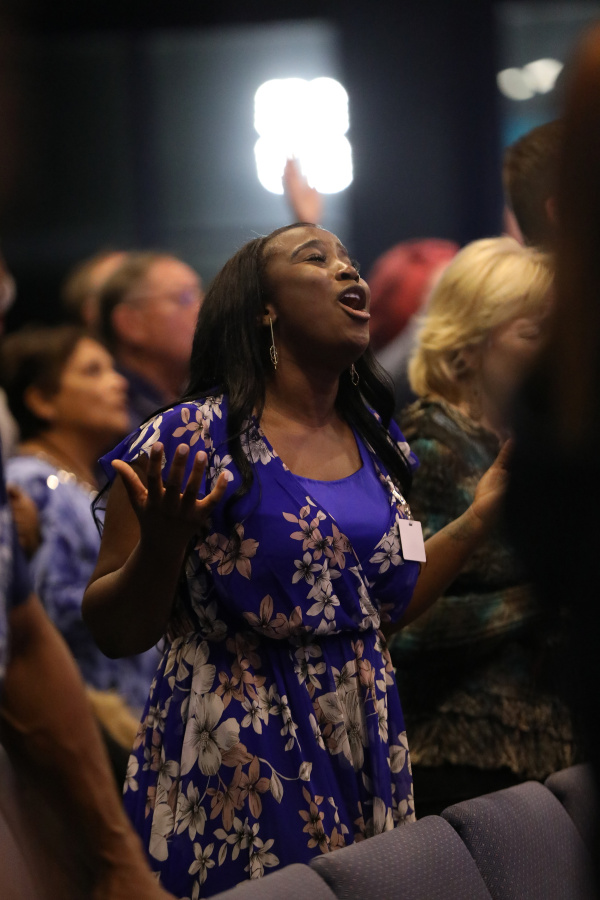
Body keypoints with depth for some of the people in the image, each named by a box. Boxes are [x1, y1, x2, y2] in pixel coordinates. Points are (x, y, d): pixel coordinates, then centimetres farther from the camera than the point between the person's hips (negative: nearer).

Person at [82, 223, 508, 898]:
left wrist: (482, 512, 13)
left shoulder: (375, 443, 9)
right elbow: (114, 633, -8)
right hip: (232, 766, -6)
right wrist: (162, 542, -27)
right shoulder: (191, 440, -11)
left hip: (366, 754, 6)